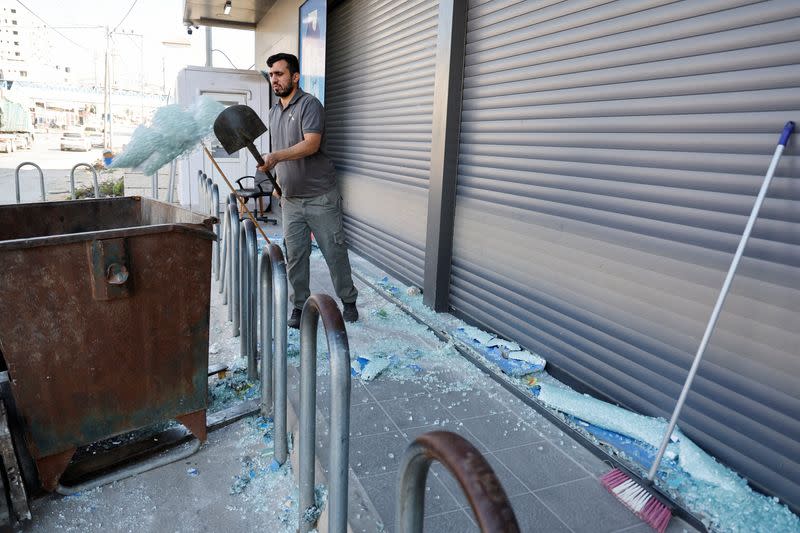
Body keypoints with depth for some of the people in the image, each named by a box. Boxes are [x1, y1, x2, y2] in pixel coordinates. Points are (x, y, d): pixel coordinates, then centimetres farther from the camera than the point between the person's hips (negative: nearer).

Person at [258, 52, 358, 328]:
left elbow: (311, 144, -25)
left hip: (320, 198, -6)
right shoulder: (274, 111, 15)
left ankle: (349, 302, 17)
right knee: (295, 256, 6)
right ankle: (300, 306, 18)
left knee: (335, 252, 2)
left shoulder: (309, 105, -9)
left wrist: (275, 157, -35)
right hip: (291, 200, 6)